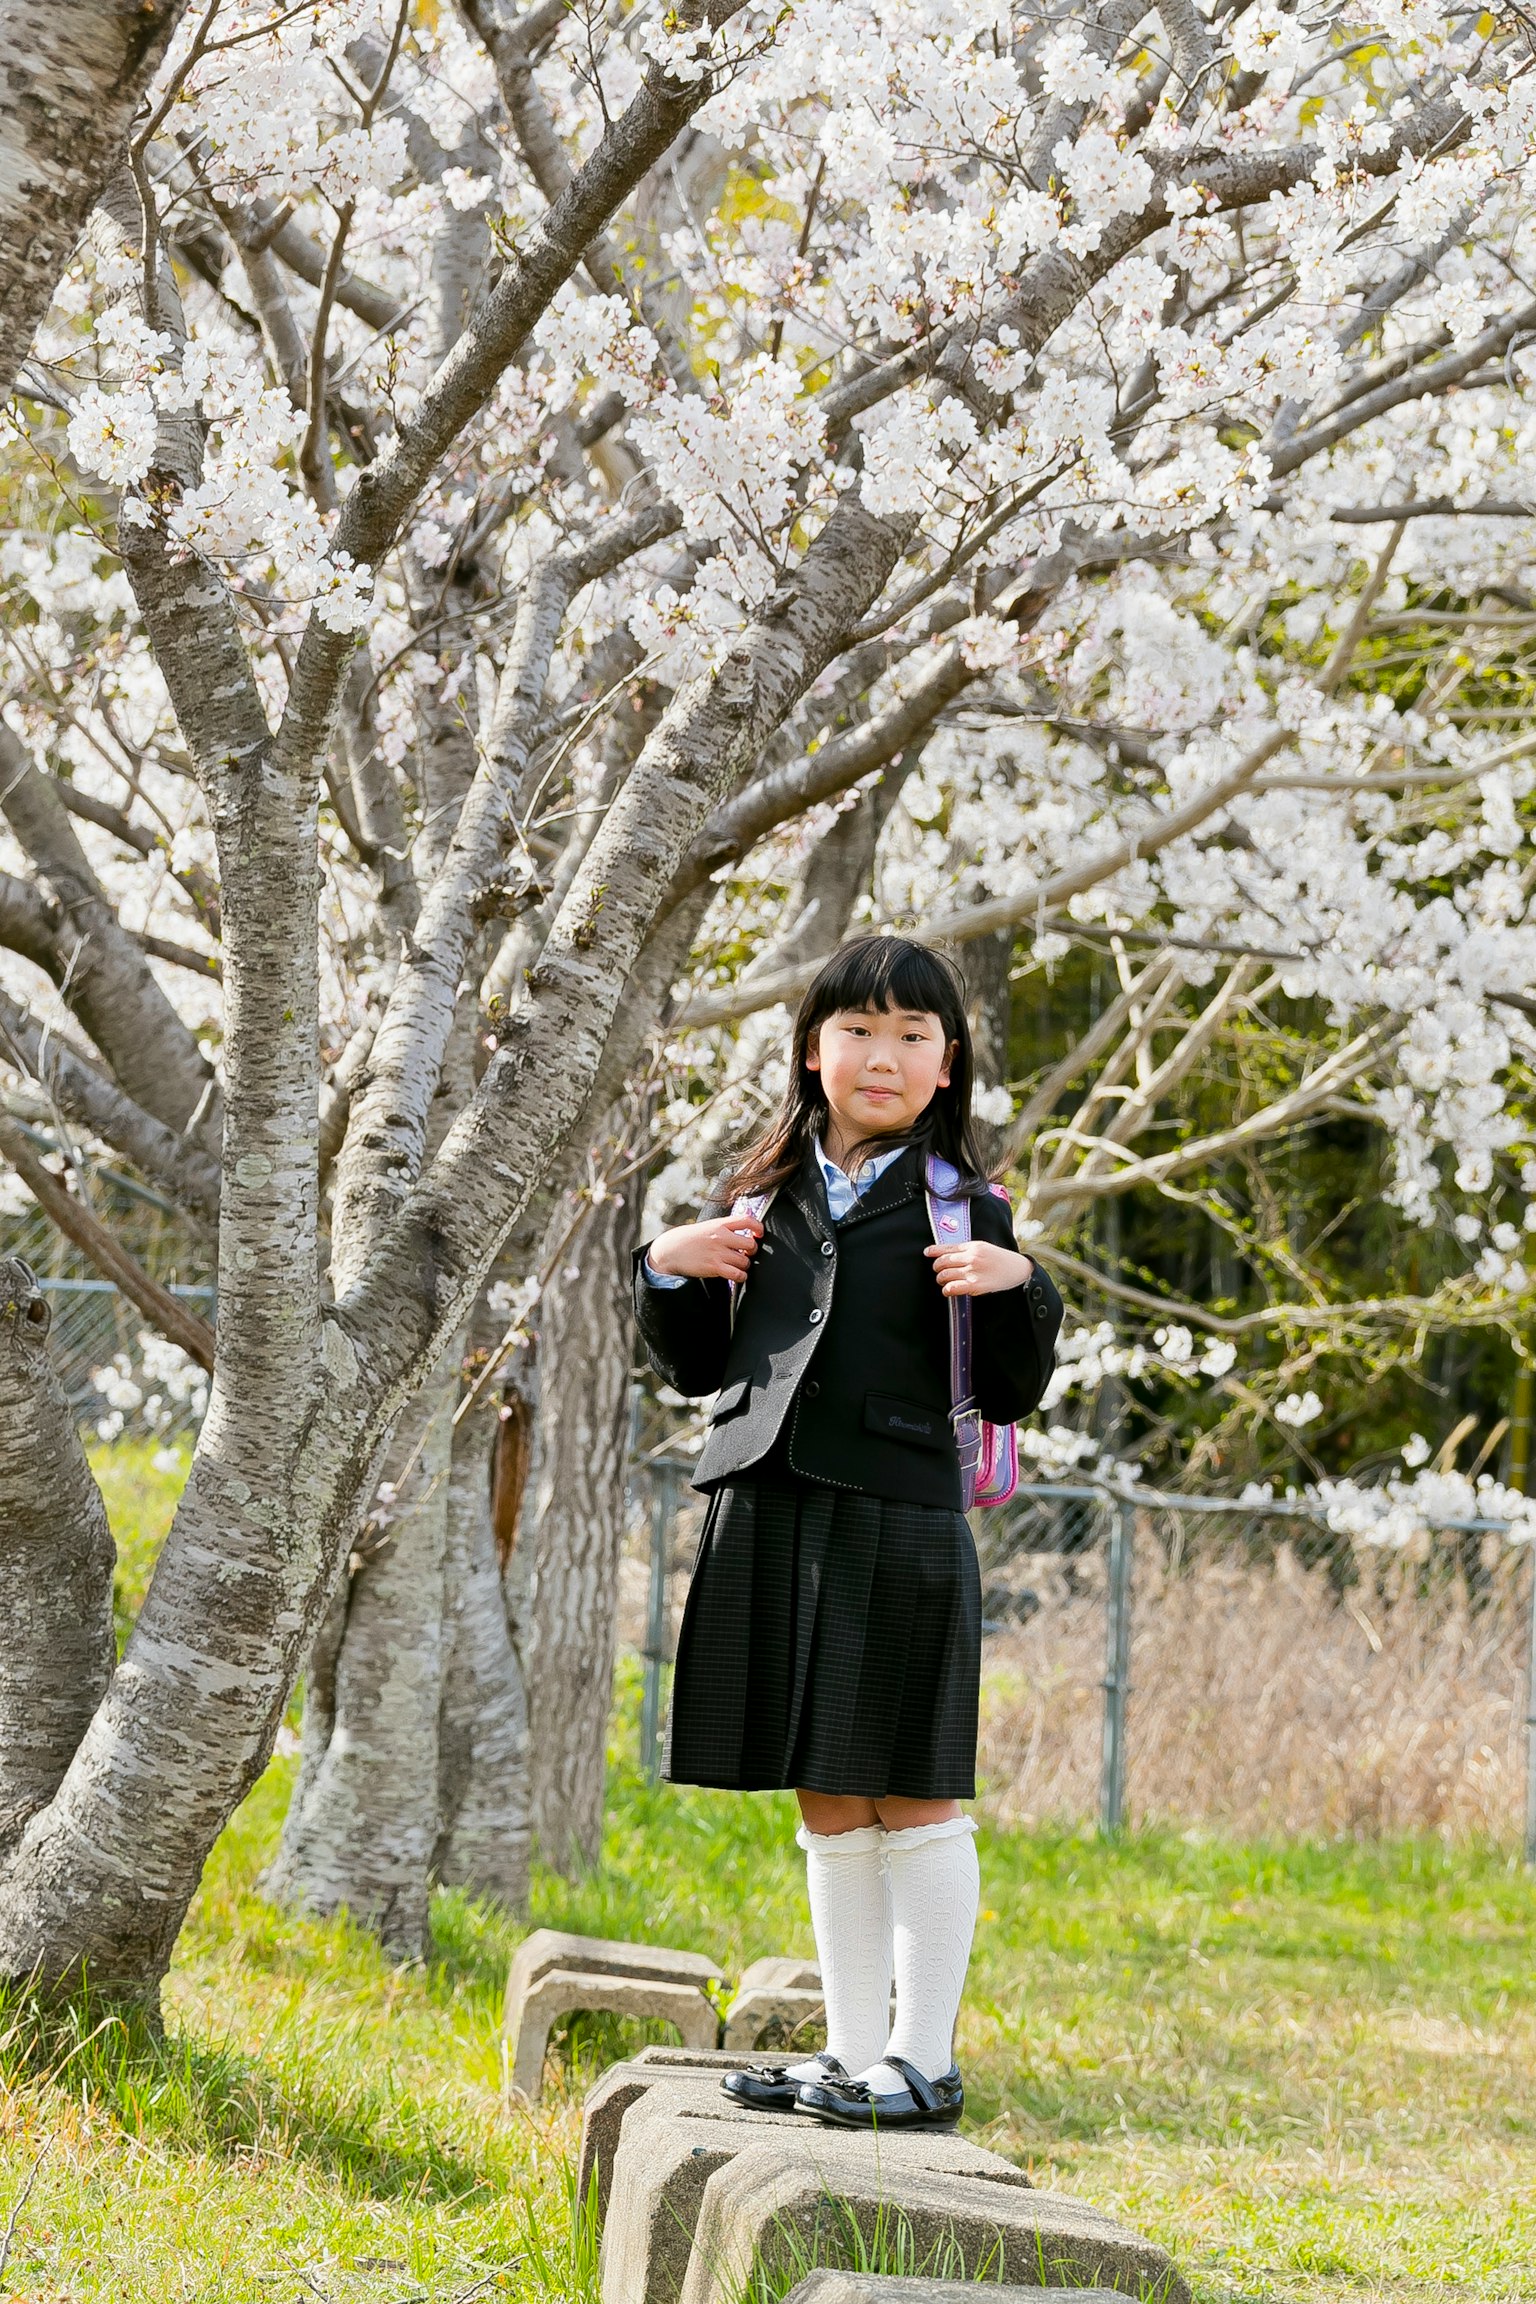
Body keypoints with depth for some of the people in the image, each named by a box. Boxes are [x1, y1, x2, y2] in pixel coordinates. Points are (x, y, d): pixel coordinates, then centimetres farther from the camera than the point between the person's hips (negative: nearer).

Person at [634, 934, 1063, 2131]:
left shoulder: (962, 1207, 1)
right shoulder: (760, 1198, 13)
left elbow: (1008, 1397, -1)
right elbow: (698, 1369, 19)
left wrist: (1018, 1290, -17)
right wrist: (667, 1268, 3)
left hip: (897, 1523, -5)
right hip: (771, 1518, 5)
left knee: (912, 1801, -1)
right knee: (830, 1808, 11)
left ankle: (924, 2059, 6)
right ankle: (853, 2051, 19)